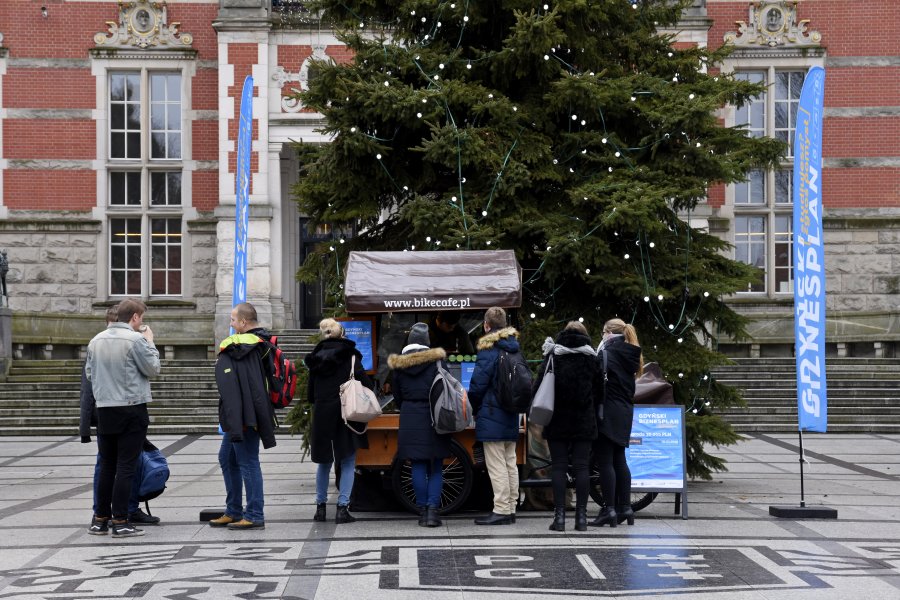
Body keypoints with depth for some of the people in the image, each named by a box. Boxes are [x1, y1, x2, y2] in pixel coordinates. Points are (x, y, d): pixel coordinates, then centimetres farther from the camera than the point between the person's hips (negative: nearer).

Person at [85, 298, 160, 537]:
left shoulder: (96, 340, 7)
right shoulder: (135, 339, -12)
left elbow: (89, 372, 14)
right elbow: (153, 368, -6)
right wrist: (150, 343, 4)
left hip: (104, 409, 6)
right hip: (131, 408, -6)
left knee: (106, 466, 13)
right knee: (126, 467, -2)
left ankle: (100, 519, 16)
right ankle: (120, 521, -2)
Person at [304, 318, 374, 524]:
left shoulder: (316, 358, 7)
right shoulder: (350, 356, -6)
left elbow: (310, 393, 10)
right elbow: (365, 382, -12)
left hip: (321, 415, 4)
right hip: (346, 414, -4)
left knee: (324, 462, 15)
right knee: (348, 463, 3)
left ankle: (320, 506, 18)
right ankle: (342, 507, -5)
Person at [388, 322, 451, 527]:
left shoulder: (398, 364, 4)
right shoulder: (435, 360, -4)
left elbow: (397, 396, 11)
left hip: (409, 418, 2)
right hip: (433, 417, -2)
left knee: (418, 466, 5)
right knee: (436, 467, 4)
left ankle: (423, 511, 5)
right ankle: (433, 509, -6)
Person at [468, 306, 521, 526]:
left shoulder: (488, 350, -14)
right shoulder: (514, 348, 10)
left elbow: (478, 384, -14)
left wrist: (474, 409, 2)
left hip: (491, 416, -8)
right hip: (511, 416, 8)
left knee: (496, 465, -6)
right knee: (510, 463, 12)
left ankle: (501, 510, -6)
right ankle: (510, 509, 16)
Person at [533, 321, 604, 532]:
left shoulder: (552, 357, -1)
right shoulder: (591, 358, 4)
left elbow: (538, 387, -3)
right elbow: (600, 390, 6)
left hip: (558, 420, -1)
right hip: (584, 420, 1)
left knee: (558, 466, 1)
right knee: (581, 467, 3)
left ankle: (559, 516, -4)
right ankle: (581, 517, 0)